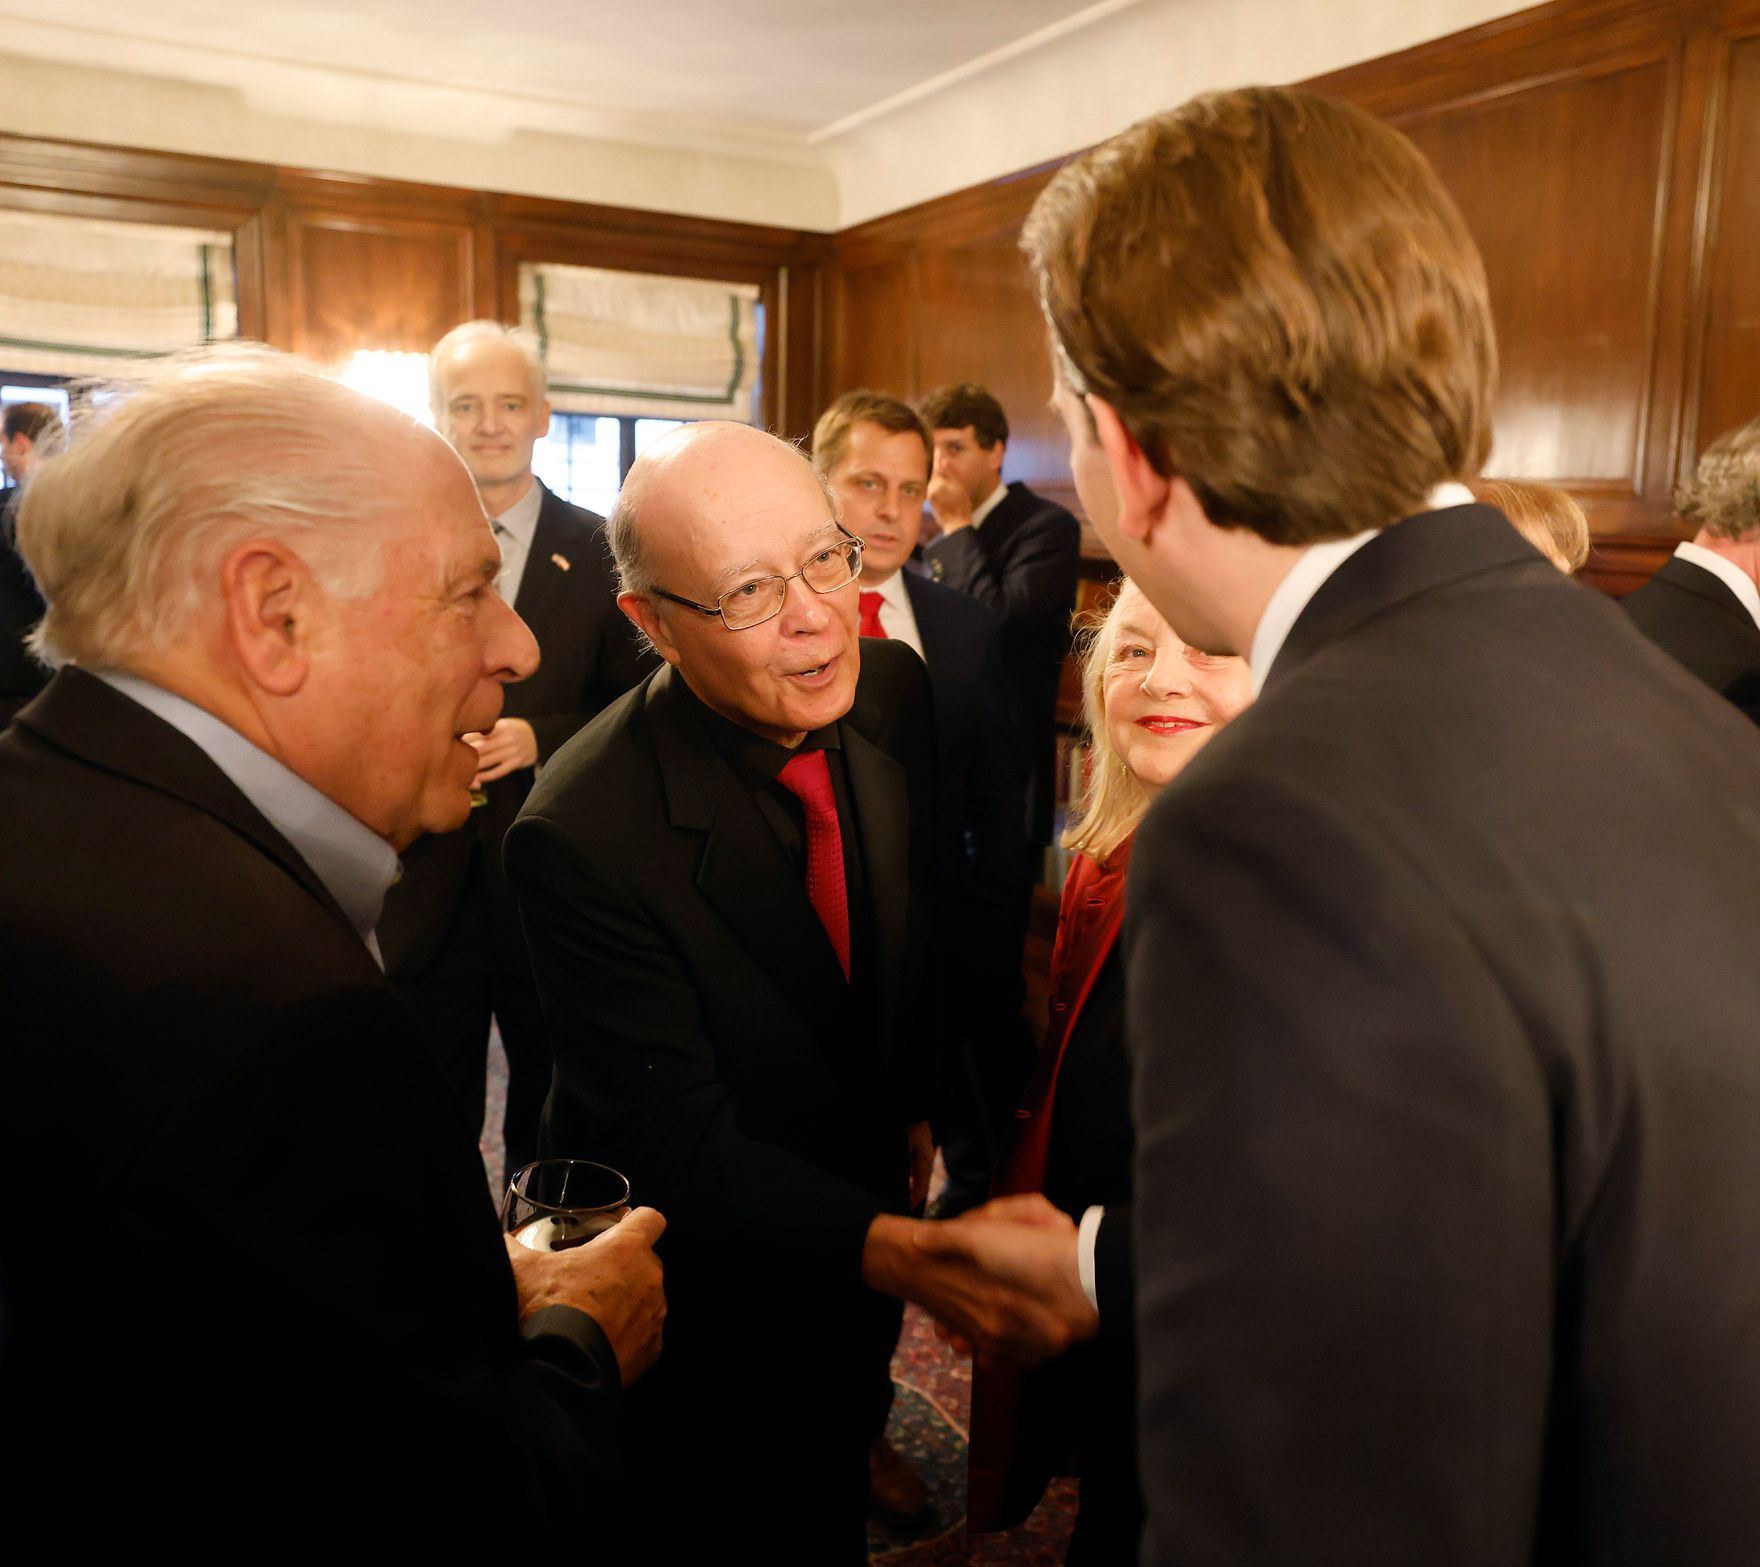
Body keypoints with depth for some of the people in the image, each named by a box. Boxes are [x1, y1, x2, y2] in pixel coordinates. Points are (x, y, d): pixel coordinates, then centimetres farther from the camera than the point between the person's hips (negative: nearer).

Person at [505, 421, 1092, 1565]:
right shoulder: (585, 836, -32)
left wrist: (920, 1101, 5)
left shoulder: (897, 691, -13)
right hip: (696, 1306, -5)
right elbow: (679, 1150, -30)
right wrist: (901, 1253, -43)